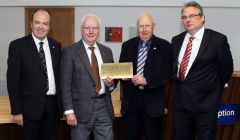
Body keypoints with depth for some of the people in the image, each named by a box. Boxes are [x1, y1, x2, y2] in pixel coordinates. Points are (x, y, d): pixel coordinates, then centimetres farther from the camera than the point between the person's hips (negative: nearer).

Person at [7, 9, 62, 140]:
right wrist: (16, 111, -10)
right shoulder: (18, 45, -5)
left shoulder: (56, 45, 8)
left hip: (53, 105, 4)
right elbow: (13, 80, -7)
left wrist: (62, 104, 8)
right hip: (31, 106, -4)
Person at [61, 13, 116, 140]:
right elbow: (65, 84, -7)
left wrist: (111, 83, -5)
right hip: (82, 108, -4)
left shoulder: (107, 51, 10)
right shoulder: (70, 52, -4)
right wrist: (69, 111, -12)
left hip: (104, 107, 4)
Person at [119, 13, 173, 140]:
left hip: (153, 101, -2)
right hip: (131, 100, 2)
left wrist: (147, 81, -19)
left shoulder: (164, 46, -2)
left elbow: (167, 74, -7)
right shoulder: (127, 45, 8)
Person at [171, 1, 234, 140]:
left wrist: (212, 89, 7)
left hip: (205, 102, -5)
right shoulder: (177, 40, 6)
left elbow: (226, 68, -1)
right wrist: (182, 86, 9)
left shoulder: (218, 39, -9)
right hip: (181, 101, 5)